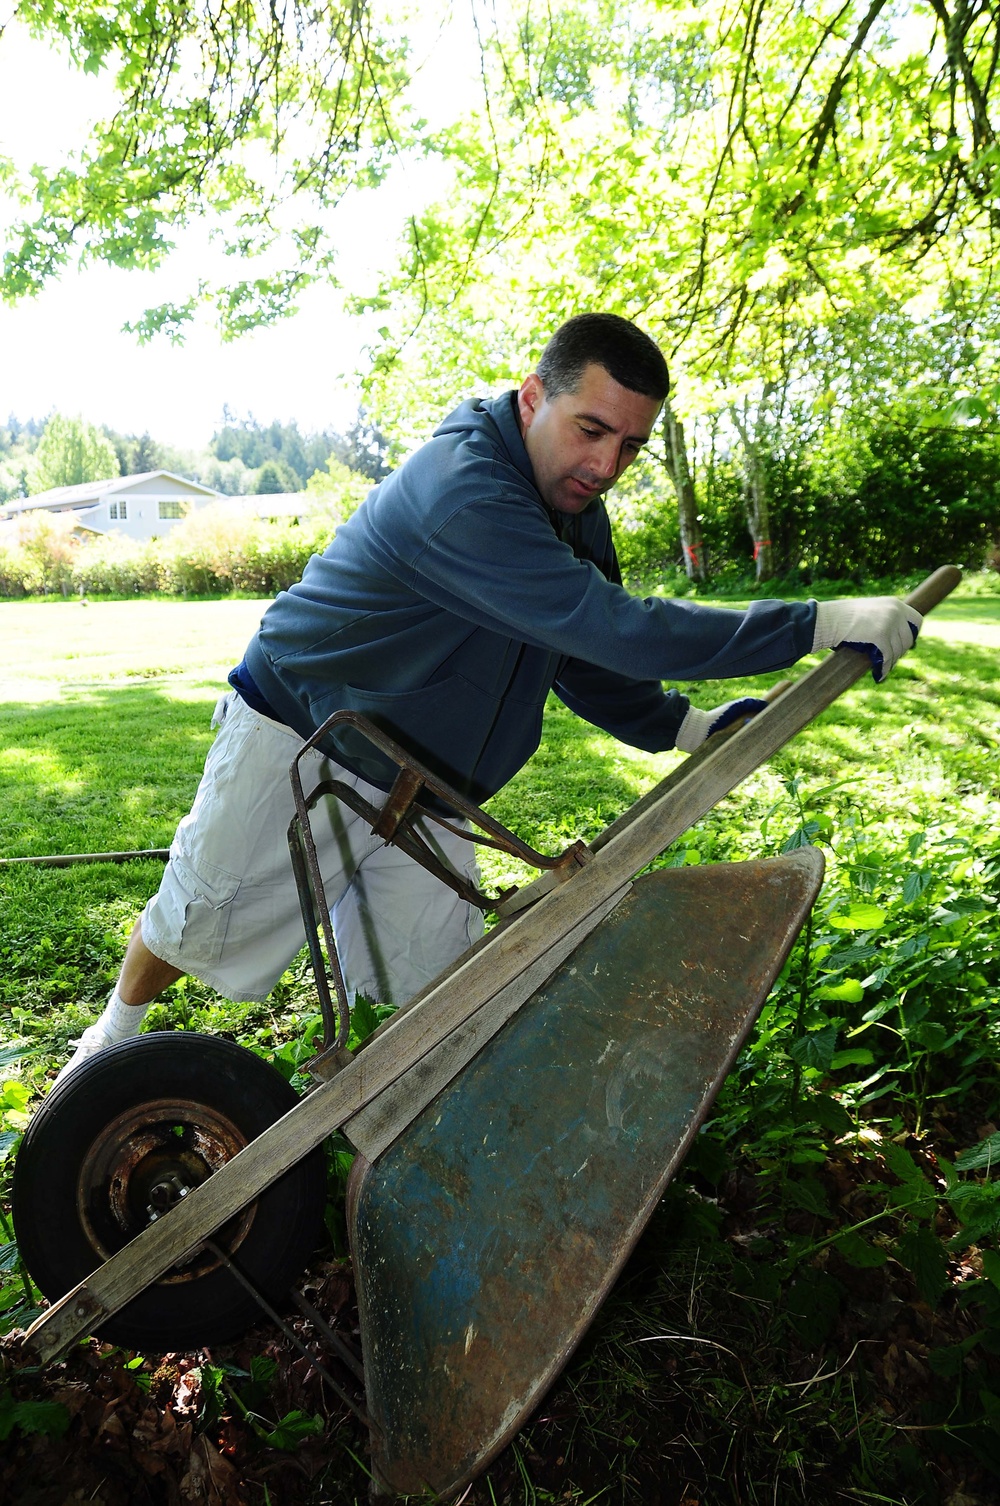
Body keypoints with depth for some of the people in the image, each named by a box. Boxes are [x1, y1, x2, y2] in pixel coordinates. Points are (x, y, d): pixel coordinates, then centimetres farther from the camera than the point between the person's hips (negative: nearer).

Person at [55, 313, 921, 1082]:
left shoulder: (577, 515, 0)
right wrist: (825, 626, -34)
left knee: (435, 986, 6)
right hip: (298, 743, -7)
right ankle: (116, 1033, 44)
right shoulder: (460, 490, -32)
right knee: (195, 927, 11)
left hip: (420, 789, 7)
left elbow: (585, 661, 8)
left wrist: (683, 727, -8)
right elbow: (615, 630, -39)